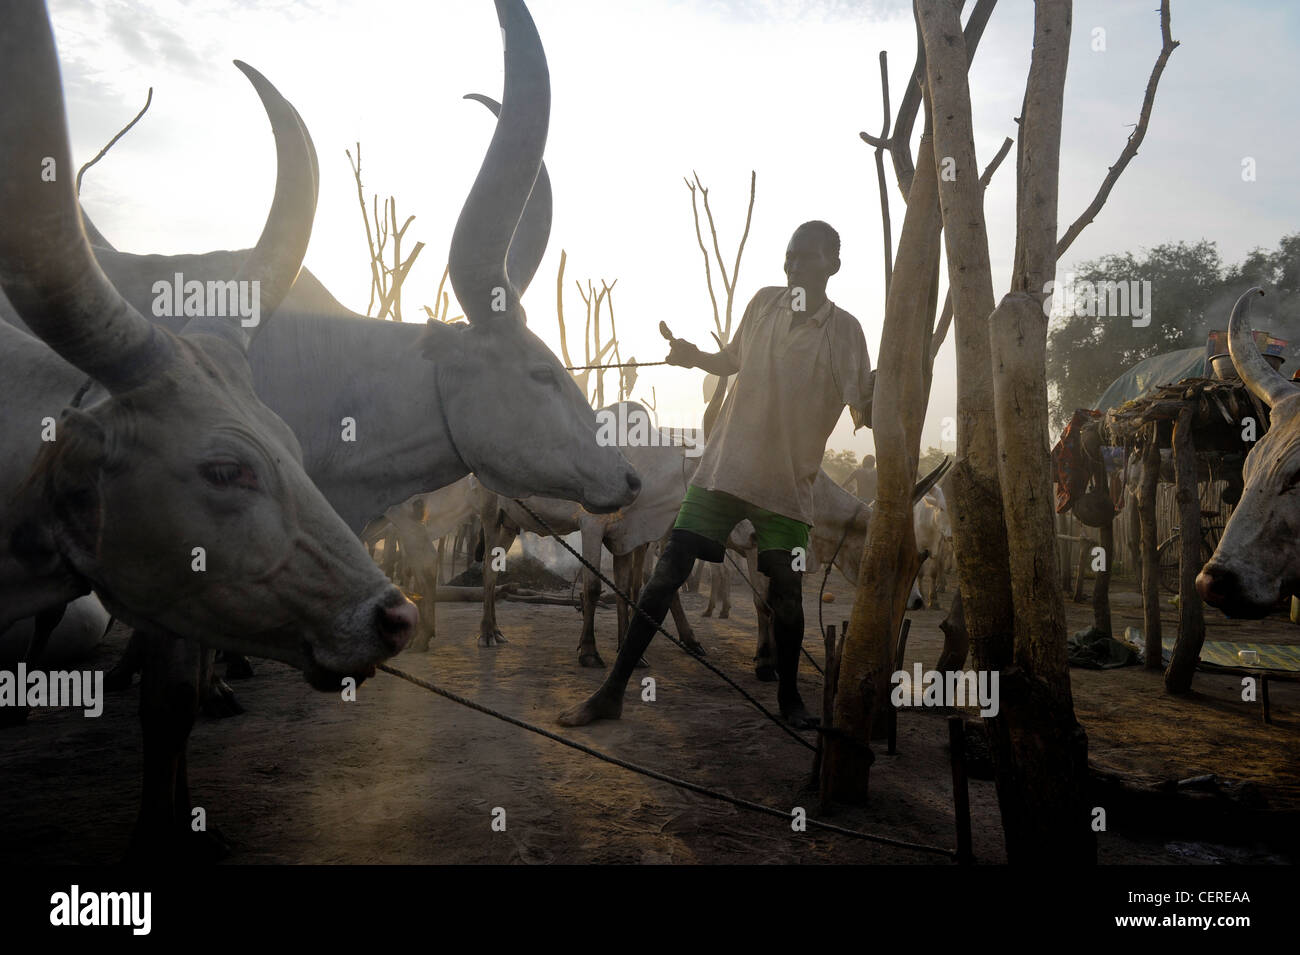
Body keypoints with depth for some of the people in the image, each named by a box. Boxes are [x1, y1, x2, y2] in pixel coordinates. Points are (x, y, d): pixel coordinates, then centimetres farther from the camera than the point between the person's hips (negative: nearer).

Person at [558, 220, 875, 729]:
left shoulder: (844, 331, -5)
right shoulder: (763, 304, 4)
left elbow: (865, 411, -8)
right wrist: (694, 357, 4)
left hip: (789, 481, -1)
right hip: (726, 465, 2)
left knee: (787, 591, 2)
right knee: (668, 571, -3)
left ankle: (789, 697, 26)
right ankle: (612, 691, 3)